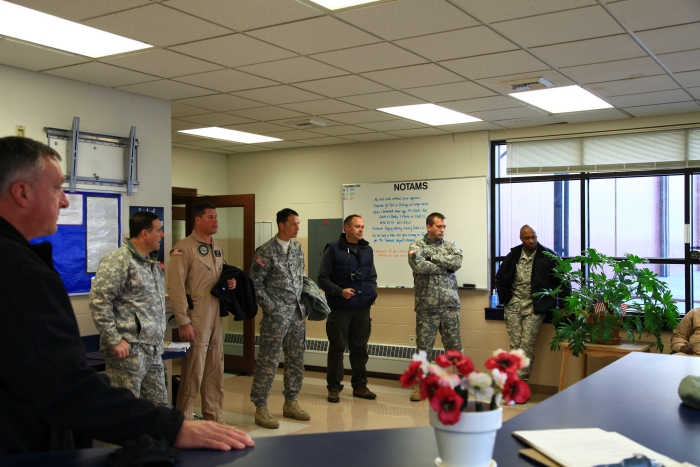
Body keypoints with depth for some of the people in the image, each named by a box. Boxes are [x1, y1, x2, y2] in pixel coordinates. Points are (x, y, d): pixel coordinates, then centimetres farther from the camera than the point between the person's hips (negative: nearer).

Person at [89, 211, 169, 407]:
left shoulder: (153, 262, 16)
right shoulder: (118, 260, -11)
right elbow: (99, 300, -17)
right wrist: (114, 341, -18)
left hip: (154, 351, 9)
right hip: (129, 350, -8)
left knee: (160, 410, 13)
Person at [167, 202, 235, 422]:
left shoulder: (217, 247, 12)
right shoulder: (183, 248, -12)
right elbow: (175, 287, -16)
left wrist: (229, 283, 1)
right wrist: (184, 322, -19)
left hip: (216, 317, 8)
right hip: (195, 318, -7)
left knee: (215, 371, 13)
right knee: (193, 372, -1)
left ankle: (213, 418, 25)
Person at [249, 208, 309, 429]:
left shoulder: (297, 247, 10)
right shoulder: (266, 251, -10)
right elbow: (255, 283, -9)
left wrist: (303, 303, 10)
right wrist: (270, 308, -12)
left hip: (298, 312, 7)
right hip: (276, 315, -7)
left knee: (296, 360, 12)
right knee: (268, 361, -3)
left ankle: (290, 403, 25)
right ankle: (261, 408, 5)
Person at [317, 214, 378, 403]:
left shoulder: (367, 250, 10)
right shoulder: (333, 249, -6)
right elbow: (322, 279, -7)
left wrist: (372, 292, 3)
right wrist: (340, 291, -19)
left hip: (362, 309, 5)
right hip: (339, 308, -4)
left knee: (360, 348, 11)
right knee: (337, 348, 3)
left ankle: (359, 386, 22)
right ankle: (334, 387, 13)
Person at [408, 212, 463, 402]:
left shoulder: (451, 246, 9)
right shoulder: (416, 247, 0)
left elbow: (457, 261, -12)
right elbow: (420, 267, -18)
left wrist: (432, 256, -14)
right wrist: (445, 266, -10)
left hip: (450, 306, 2)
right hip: (426, 307, -2)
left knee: (454, 346, 7)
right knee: (423, 347, 5)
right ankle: (420, 385, 16)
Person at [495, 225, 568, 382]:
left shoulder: (548, 256, -5)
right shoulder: (513, 255, 6)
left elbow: (562, 280, -2)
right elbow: (500, 278, 15)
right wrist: (505, 298, 7)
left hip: (535, 307, -3)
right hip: (513, 306, 3)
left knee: (527, 346, -8)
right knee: (515, 345, 2)